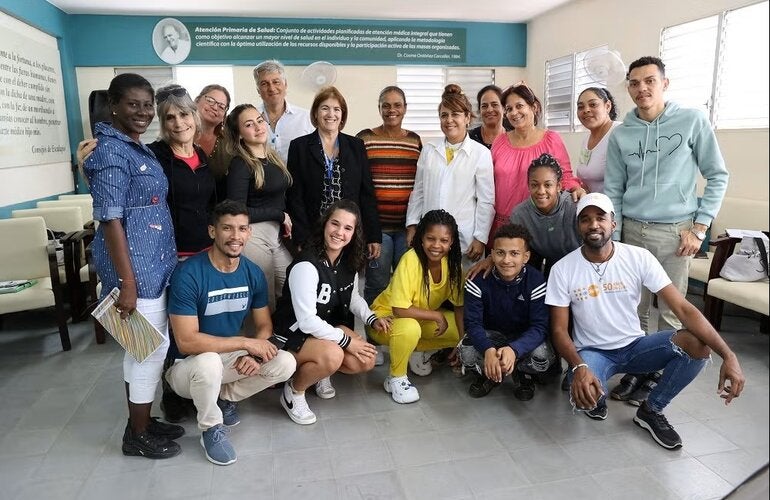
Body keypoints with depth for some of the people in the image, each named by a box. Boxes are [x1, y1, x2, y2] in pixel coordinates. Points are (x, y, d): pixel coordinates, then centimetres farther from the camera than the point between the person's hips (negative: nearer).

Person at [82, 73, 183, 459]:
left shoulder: (138, 149, 14)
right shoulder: (111, 153, -15)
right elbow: (110, 220, -19)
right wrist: (127, 282, -22)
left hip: (155, 262, 9)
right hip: (136, 266, -9)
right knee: (150, 348, 0)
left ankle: (143, 421, 31)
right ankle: (137, 436, 17)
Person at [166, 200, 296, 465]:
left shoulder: (253, 273, -6)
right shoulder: (188, 274, -24)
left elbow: (264, 326, 2)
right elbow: (186, 342, -28)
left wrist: (253, 354, -19)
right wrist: (245, 342, -28)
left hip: (229, 357, 5)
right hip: (186, 365, -5)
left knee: (285, 364, -14)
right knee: (209, 362, -38)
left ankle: (224, 397, 9)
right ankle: (211, 429, -8)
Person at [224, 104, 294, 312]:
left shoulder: (273, 157, 11)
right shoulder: (240, 164, -11)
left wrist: (287, 226, 2)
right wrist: (280, 215, -10)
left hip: (279, 234, 7)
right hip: (254, 236, -7)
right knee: (266, 304, 4)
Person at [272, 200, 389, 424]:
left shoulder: (349, 261, -3)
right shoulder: (306, 265, -27)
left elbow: (353, 297, 11)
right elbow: (307, 321, -27)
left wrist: (372, 319, -7)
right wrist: (346, 341, -22)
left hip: (329, 325, 7)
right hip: (294, 332, -7)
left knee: (366, 361, -12)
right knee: (332, 355, -34)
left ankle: (320, 370, 17)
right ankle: (293, 391, -4)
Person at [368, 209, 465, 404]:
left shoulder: (452, 262, -13)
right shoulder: (411, 260, -30)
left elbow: (459, 305, -5)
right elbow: (400, 310, -32)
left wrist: (464, 341, -15)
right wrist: (436, 316, -24)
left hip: (422, 319, 6)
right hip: (387, 316, -6)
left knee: (465, 330, -10)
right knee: (409, 328, -37)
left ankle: (418, 351, 13)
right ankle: (396, 378, -10)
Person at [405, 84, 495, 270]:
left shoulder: (481, 154, -2)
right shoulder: (429, 150, 8)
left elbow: (486, 201, -2)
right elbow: (418, 192, 12)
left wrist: (480, 238, -4)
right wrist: (412, 225, 7)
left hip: (464, 239, -3)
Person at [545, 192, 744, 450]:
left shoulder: (639, 257, -12)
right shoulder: (563, 269, -14)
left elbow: (683, 308, -16)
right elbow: (559, 330, -12)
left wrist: (728, 355, -28)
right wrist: (579, 367, -32)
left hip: (635, 346, 2)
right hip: (592, 352, -2)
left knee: (698, 345, -25)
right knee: (583, 396, -35)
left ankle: (651, 410, 0)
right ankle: (598, 395, 8)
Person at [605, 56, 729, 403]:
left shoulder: (692, 121, -2)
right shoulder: (620, 135, 4)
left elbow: (718, 176, 1)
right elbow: (612, 191, 7)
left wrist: (699, 227, -4)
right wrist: (612, 240, 3)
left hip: (675, 231, -2)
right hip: (632, 230, 3)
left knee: (670, 313, 3)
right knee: (634, 308, 9)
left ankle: (660, 376, 19)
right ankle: (635, 371, 24)